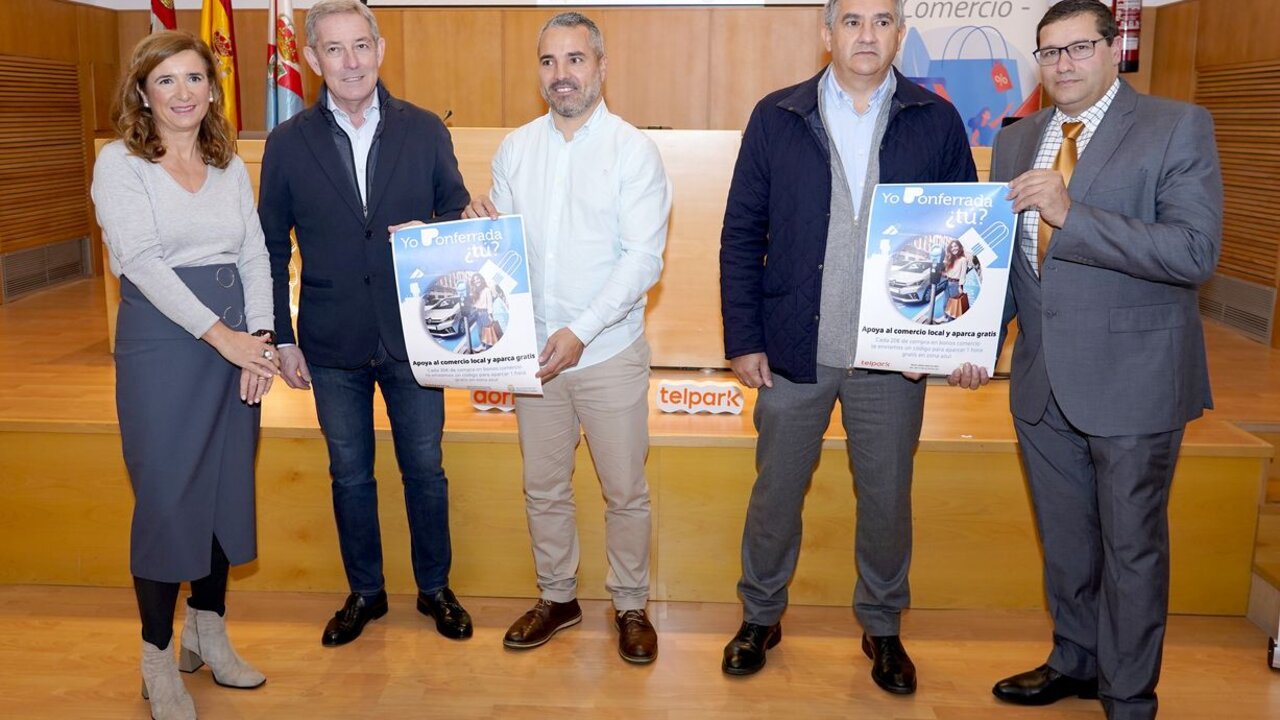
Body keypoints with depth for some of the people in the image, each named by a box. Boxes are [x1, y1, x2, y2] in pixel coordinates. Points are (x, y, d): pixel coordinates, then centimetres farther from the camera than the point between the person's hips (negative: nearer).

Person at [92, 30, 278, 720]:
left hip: (239, 342, 5)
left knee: (228, 487, 11)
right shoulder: (120, 162, -3)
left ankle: (208, 632, 28)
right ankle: (158, 657, 15)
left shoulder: (231, 165, 12)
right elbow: (142, 261, -13)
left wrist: (260, 336, -7)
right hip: (161, 340, -5)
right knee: (166, 496, -1)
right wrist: (221, 334, -20)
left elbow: (254, 254, 8)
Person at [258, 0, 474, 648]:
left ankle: (435, 588, 31)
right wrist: (282, 339, 1)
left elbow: (458, 220, 5)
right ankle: (365, 593, 33)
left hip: (413, 337, 0)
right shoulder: (288, 144, -1)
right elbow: (272, 250, 4)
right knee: (350, 475, 14)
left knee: (425, 469, 11)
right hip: (333, 345, 1)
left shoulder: (424, 131, -2)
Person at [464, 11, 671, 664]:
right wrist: (483, 228, -12)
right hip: (532, 350, 4)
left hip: (609, 351, -3)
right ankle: (557, 597, 33)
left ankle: (630, 605, 26)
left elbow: (643, 257, -14)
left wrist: (581, 331, -21)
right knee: (543, 486, 15)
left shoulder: (633, 149, -7)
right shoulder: (515, 148, 6)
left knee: (624, 490, 7)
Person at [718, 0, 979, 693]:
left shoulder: (936, 121, 2)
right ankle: (760, 616, 33)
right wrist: (743, 339, -4)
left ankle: (882, 626, 34)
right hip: (793, 352, 0)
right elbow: (741, 237, 0)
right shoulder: (776, 117, 0)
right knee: (775, 493, 12)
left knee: (887, 499, 12)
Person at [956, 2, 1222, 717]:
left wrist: (1071, 214, -27)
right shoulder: (1017, 141, 8)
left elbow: (1196, 252, -20)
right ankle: (1075, 660, 40)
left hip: (1132, 379, -5)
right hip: (1043, 381, 5)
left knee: (1131, 545, 8)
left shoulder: (1178, 127, -8)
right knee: (1064, 538, 19)